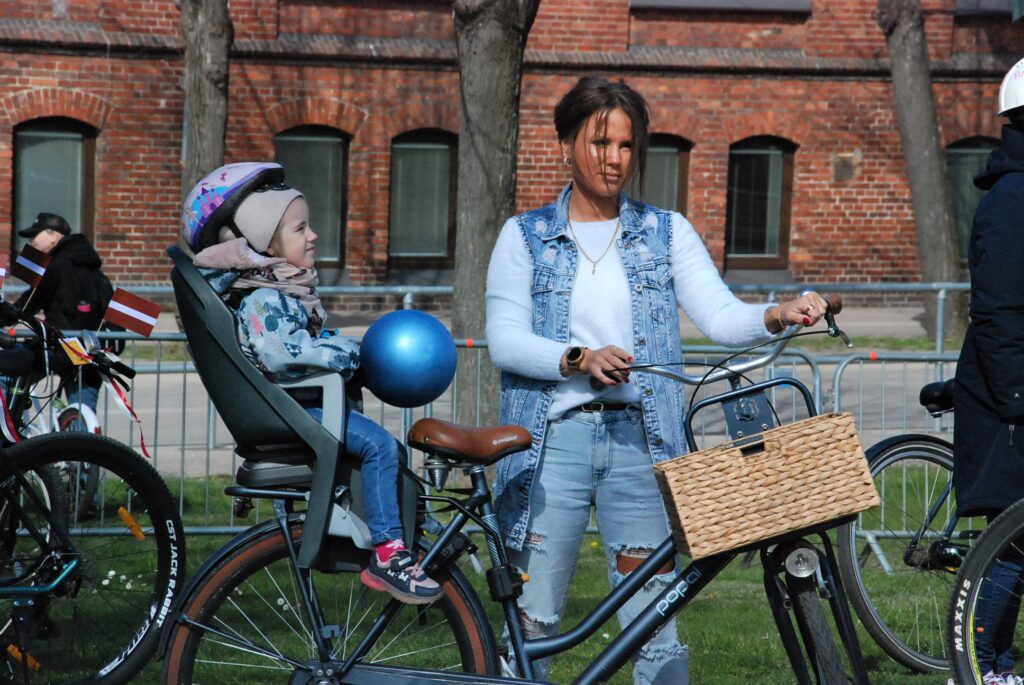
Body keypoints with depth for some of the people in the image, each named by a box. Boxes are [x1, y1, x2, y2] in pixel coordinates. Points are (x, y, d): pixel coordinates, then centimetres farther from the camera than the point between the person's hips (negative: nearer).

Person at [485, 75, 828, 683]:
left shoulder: (666, 233, 11)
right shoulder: (525, 236, 8)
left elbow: (720, 315, -2)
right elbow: (505, 339, -3)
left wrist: (776, 317, -23)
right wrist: (579, 360, -20)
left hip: (639, 440, 1)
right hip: (553, 439, -1)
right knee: (533, 619, -1)